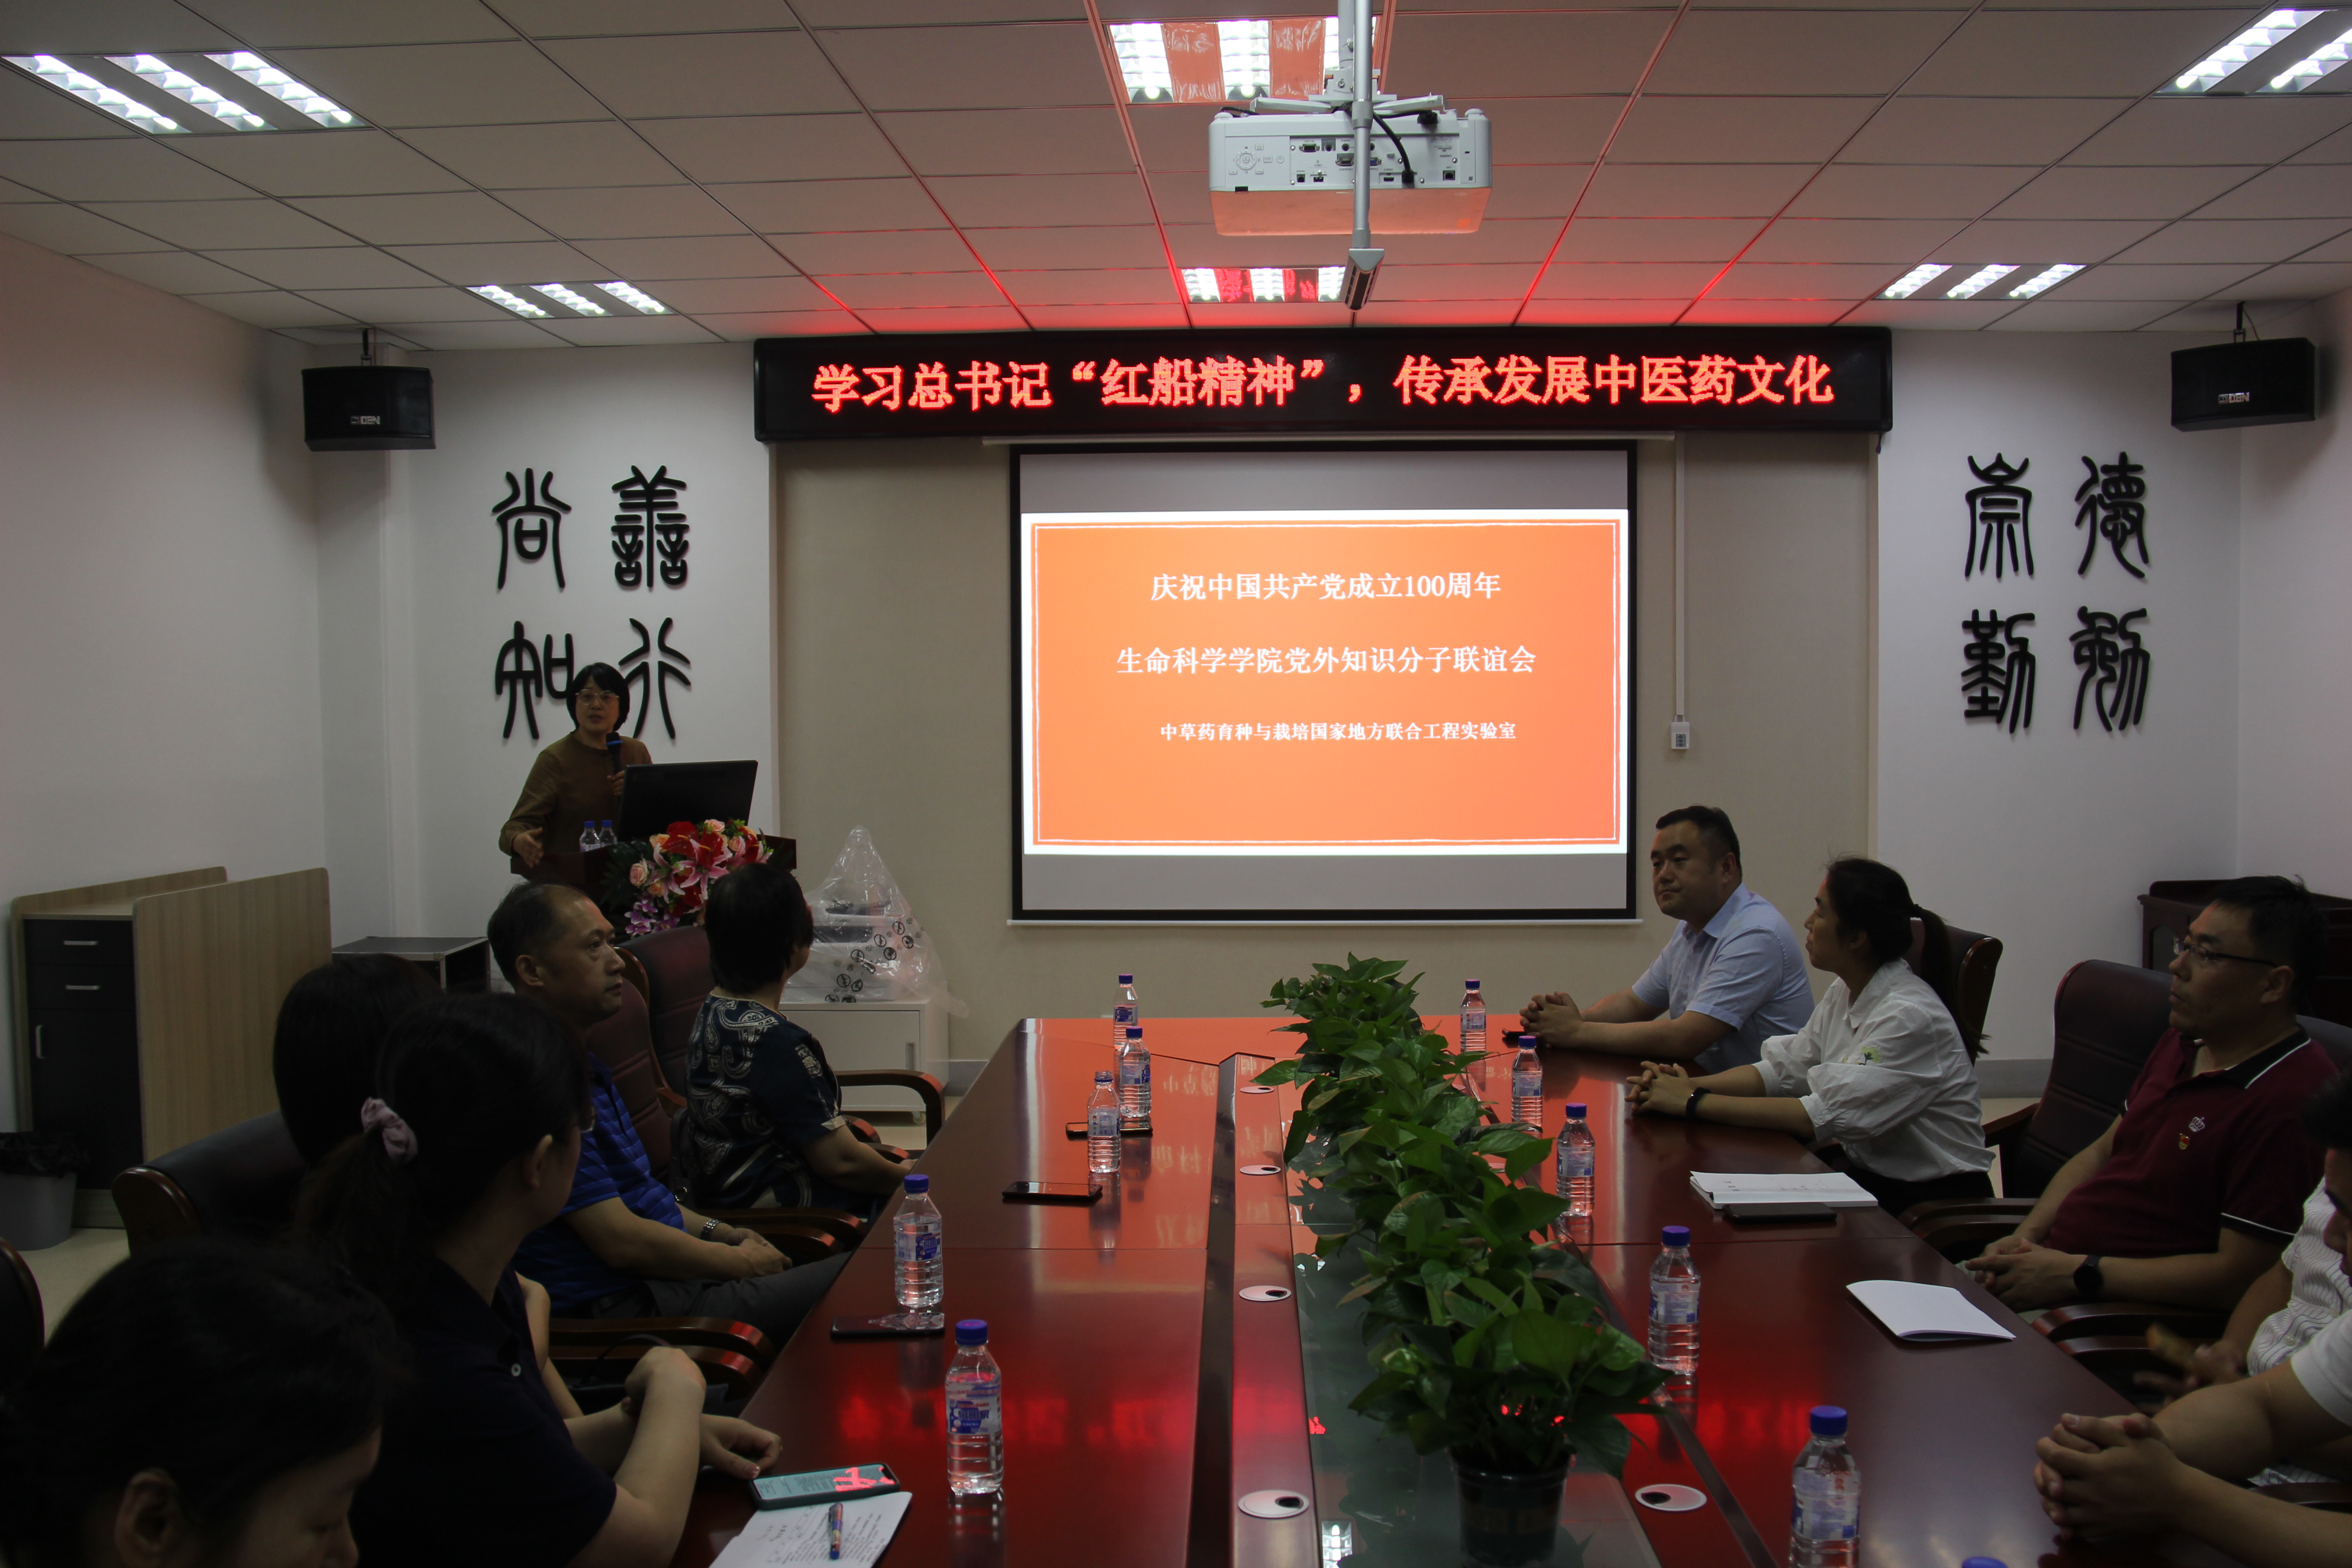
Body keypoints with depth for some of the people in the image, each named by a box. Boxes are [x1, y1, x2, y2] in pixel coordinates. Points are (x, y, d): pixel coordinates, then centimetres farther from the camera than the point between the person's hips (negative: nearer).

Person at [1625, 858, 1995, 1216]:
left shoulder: (1910, 1017, -23)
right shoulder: (1845, 994, 5)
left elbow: (1826, 1116, -28)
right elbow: (1783, 1069, 5)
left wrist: (1695, 1103, -25)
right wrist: (1686, 1085, -12)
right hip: (1865, 1176, 8)